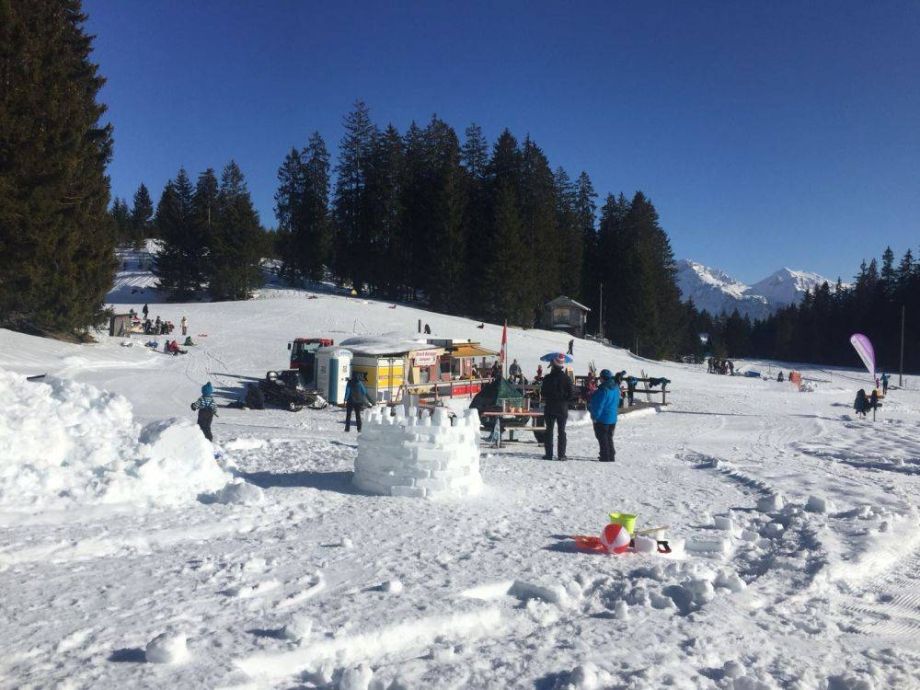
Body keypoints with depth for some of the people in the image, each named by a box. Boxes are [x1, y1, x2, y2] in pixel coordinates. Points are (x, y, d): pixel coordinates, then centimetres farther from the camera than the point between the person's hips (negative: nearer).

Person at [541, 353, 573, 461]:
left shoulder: (547, 378, -6)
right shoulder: (567, 378, -6)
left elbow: (543, 394, -2)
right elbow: (570, 394, -5)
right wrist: (564, 400, 11)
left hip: (549, 408, 0)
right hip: (562, 408, 0)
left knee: (549, 430, 7)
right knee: (562, 431, 7)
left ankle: (548, 454, 3)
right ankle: (561, 454, 4)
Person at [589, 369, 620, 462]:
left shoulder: (603, 390, -23)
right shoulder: (616, 388, 5)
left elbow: (598, 405, -21)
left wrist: (595, 416, -11)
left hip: (602, 419, -9)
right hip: (613, 418, 9)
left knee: (602, 438, 1)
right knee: (609, 438, 19)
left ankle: (605, 457, 4)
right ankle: (611, 456, 25)